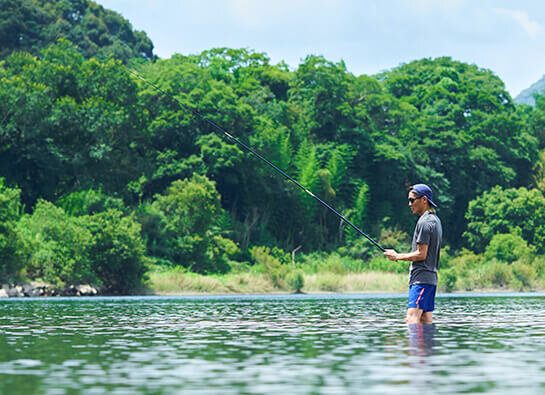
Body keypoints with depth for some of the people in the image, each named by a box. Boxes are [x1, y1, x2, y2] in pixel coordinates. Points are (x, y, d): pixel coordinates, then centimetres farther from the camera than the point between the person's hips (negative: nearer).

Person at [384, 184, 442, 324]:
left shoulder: (424, 222, -13)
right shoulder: (435, 219, 19)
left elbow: (421, 254, -16)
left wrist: (398, 256, -5)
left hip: (421, 278, -10)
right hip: (431, 277, 10)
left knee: (412, 318, -17)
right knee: (426, 320, 8)